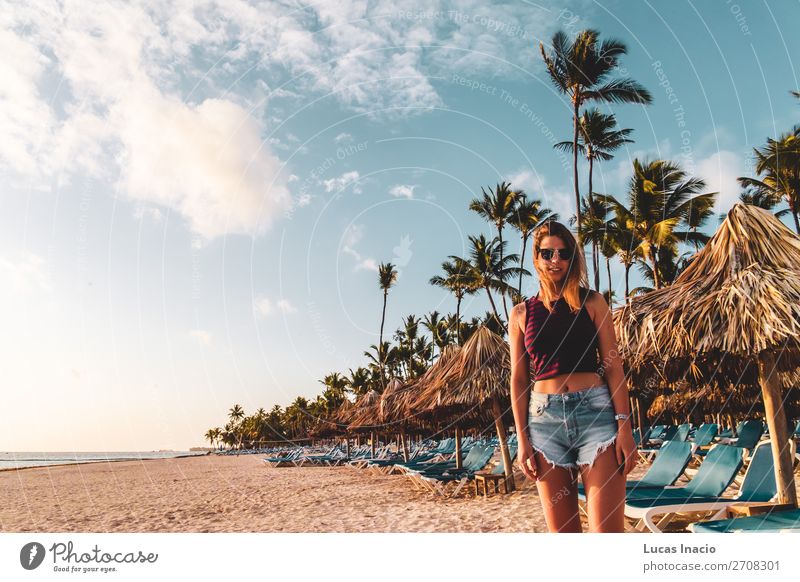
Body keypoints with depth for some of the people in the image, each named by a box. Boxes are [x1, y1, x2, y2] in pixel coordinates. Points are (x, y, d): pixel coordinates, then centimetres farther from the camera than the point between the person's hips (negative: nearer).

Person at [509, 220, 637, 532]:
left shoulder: (592, 302, 7)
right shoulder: (521, 313, 10)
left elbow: (613, 367, 4)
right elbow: (518, 380, 9)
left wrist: (624, 426, -5)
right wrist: (522, 439, 3)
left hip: (596, 411, -1)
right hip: (544, 418, 2)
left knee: (607, 530, -9)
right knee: (562, 531, 6)